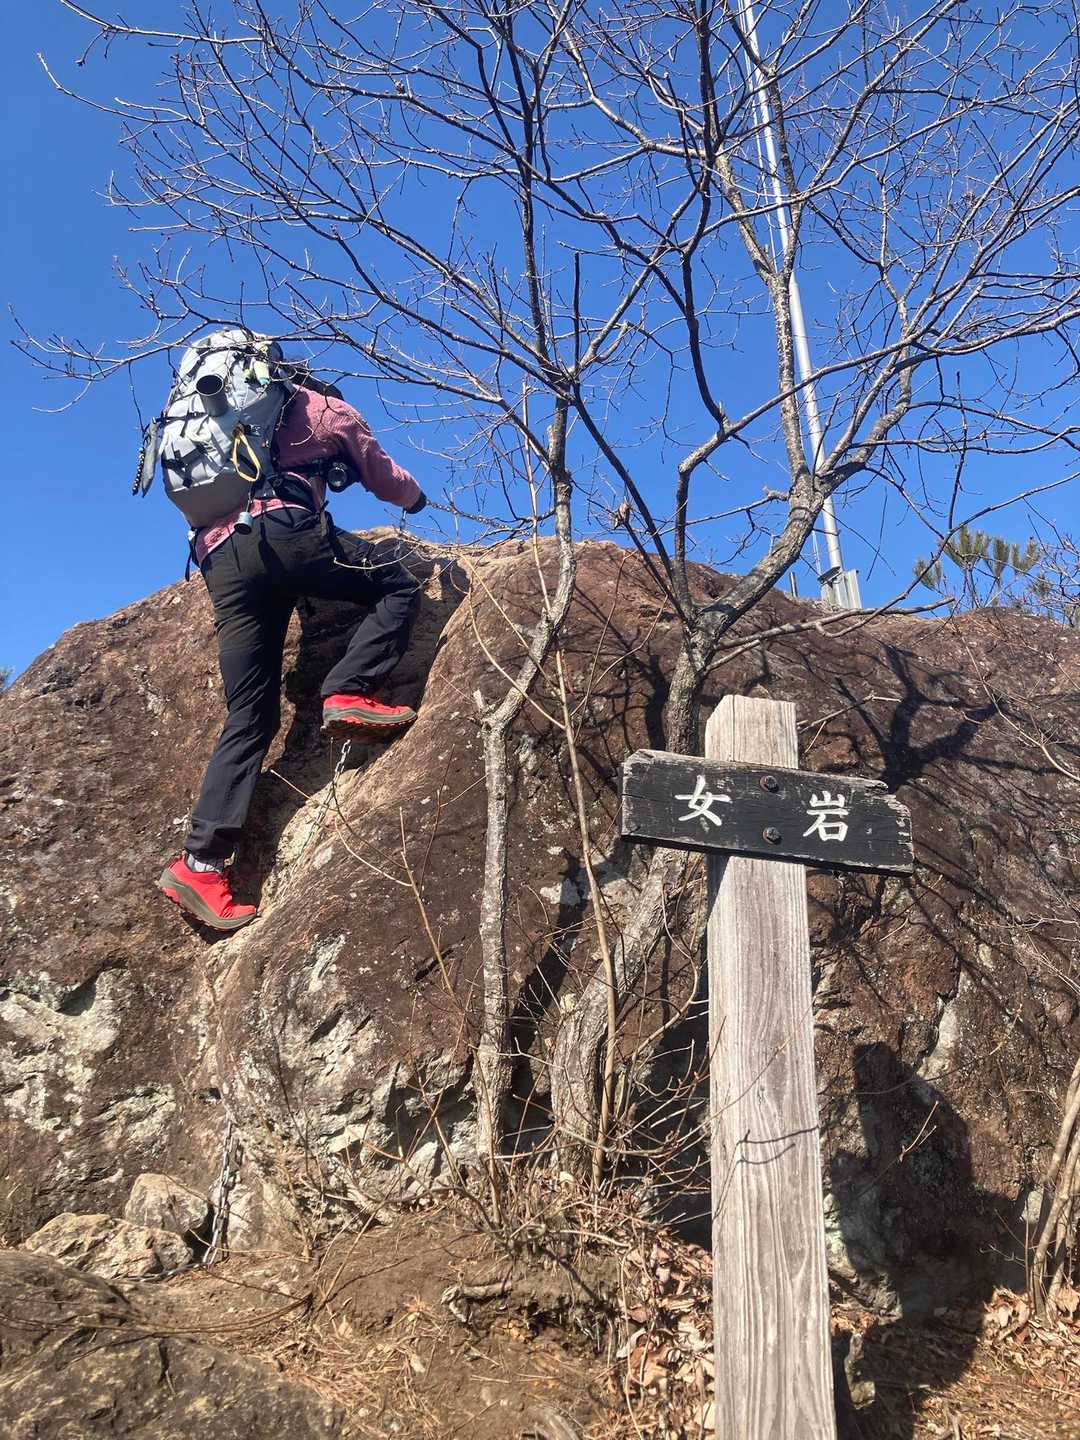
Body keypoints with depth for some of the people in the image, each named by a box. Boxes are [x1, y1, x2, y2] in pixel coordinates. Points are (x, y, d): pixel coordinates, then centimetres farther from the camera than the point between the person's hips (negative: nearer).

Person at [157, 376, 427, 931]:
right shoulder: (323, 406, 23)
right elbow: (387, 480, 30)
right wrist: (417, 497, 51)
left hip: (220, 561, 5)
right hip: (283, 528, -5)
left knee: (250, 716, 3)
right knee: (398, 586, 12)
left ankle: (201, 861, -7)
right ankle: (348, 693, -12)